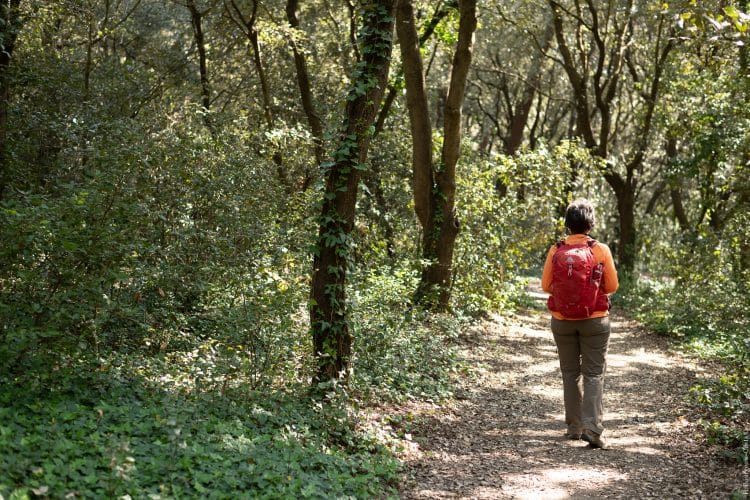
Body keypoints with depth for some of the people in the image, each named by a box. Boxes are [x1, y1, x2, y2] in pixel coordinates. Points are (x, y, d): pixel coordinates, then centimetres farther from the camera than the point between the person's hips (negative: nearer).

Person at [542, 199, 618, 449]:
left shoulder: (555, 250, -7)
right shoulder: (601, 250, -10)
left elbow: (546, 285, 1)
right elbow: (612, 286, -2)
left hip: (562, 320, 2)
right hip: (595, 320, -2)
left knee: (570, 373, 14)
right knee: (594, 374, 4)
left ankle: (574, 427, 21)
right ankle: (592, 428, -8)